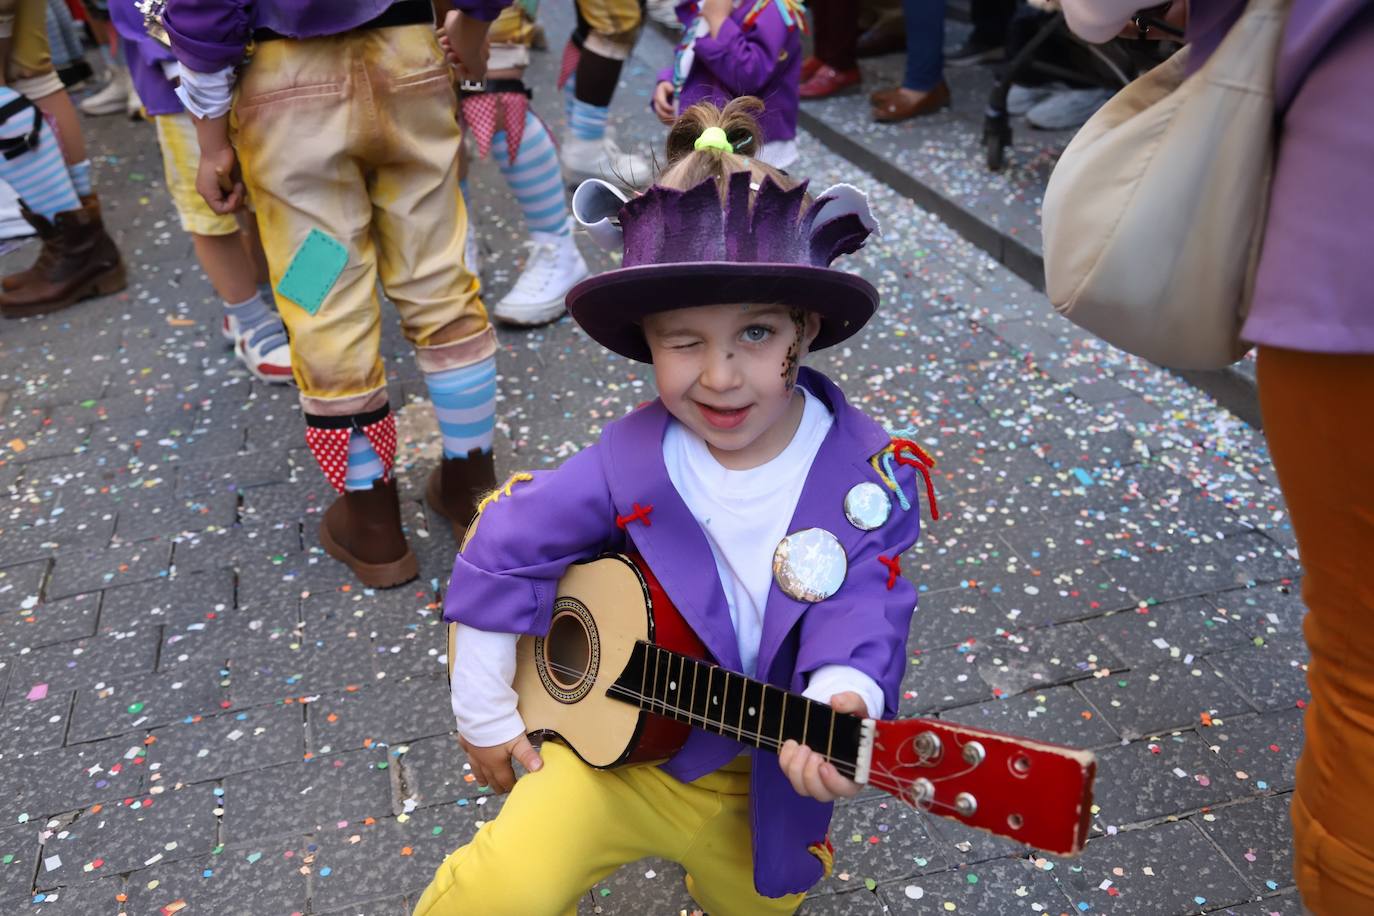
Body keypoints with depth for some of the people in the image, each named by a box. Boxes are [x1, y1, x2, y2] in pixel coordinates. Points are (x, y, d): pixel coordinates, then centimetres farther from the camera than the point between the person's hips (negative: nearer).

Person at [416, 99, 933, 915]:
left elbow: (861, 607, -24)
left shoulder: (869, 475, -19)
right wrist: (487, 712, -2)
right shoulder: (628, 465, -20)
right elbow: (505, 549, -9)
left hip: (765, 778, 2)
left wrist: (842, 699, -47)